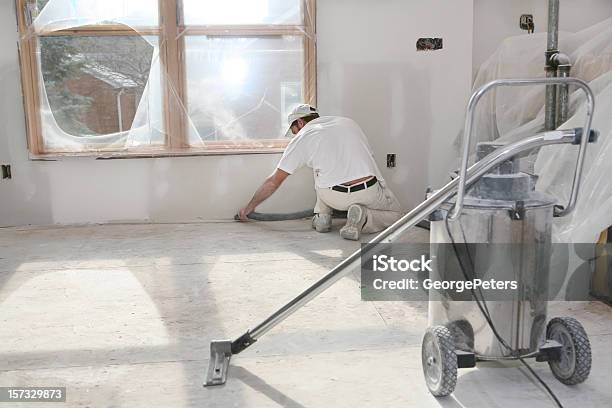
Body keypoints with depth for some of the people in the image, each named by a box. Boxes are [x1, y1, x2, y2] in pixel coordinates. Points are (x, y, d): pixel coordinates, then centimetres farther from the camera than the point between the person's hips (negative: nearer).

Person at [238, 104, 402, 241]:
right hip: (369, 192, 1)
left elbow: (274, 182, 12)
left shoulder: (301, 139, 10)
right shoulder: (348, 122, 21)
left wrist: (250, 207, 26)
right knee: (395, 215, 26)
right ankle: (362, 218, -3)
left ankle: (322, 216, 17)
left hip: (333, 197, 0)